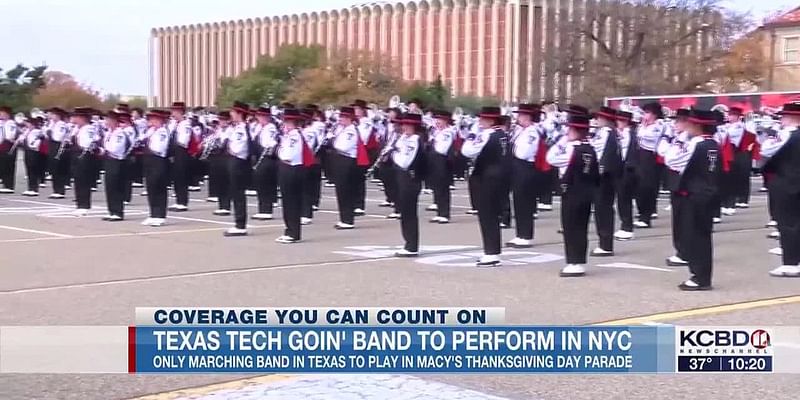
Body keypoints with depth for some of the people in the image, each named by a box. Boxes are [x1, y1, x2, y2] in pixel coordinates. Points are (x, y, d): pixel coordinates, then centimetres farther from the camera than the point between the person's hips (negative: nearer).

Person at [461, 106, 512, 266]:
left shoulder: (485, 135, -17)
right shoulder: (504, 135, 11)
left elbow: (468, 151, -23)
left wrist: (471, 137, -11)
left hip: (486, 180, -9)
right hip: (501, 179, 9)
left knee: (487, 217, -4)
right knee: (493, 216, 15)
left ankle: (491, 254, -4)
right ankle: (493, 252, 20)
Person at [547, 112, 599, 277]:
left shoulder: (571, 149, -17)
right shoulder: (590, 149, 7)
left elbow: (551, 158, -12)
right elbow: (596, 173, 13)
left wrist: (561, 142, -7)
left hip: (571, 194, -8)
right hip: (587, 194, 8)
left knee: (570, 229, -2)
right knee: (581, 228, 11)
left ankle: (574, 264, -2)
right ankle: (580, 263, 15)